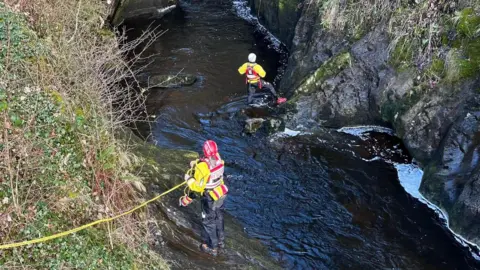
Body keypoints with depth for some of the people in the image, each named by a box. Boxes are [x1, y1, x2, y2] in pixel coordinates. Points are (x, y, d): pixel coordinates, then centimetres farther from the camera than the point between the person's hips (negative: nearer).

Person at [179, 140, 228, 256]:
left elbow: (197, 186, -24)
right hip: (221, 193, 6)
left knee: (209, 222, 15)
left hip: (210, 198, -6)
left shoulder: (202, 166, -33)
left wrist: (188, 179, -8)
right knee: (218, 218, 27)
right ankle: (221, 241, 45)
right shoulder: (219, 160, -14)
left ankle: (212, 248, 29)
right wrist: (197, 164, 0)